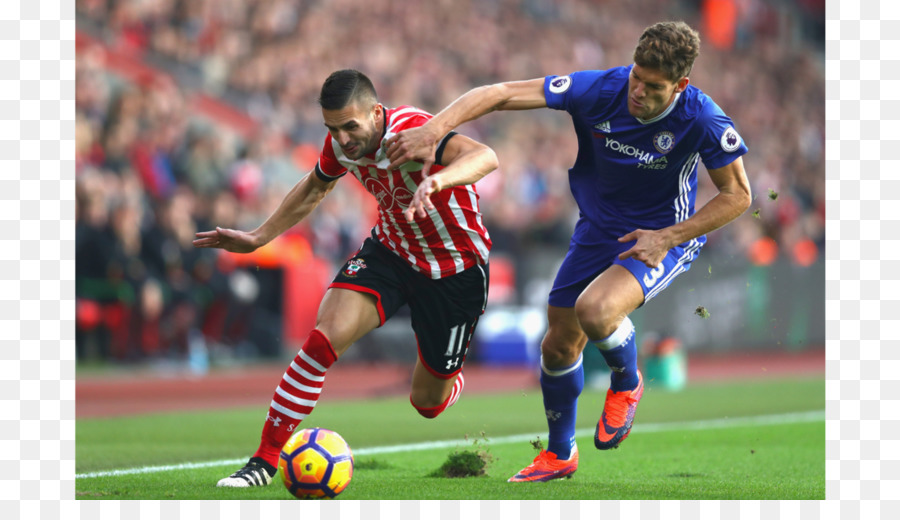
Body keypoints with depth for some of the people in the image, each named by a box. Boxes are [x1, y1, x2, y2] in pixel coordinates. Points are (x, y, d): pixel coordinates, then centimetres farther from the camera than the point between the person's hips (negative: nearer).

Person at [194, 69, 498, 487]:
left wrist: (437, 179, -68)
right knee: (325, 337, -21)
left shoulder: (412, 131, -32)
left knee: (428, 401, 7)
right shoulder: (341, 145, -11)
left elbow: (484, 157, -50)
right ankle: (265, 460, -14)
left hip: (455, 269, -4)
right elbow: (314, 188, 13)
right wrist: (259, 237, 13)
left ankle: (452, 376, 48)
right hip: (390, 249, 4)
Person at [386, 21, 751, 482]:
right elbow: (501, 94, -23)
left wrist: (667, 237, -19)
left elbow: (737, 195, -12)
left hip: (664, 238, -4)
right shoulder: (600, 89, -22)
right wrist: (433, 130, -36)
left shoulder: (701, 120, -26)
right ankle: (559, 454, 37)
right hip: (597, 231, 4)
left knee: (595, 310, -31)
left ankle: (626, 384, 4)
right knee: (559, 345, 10)